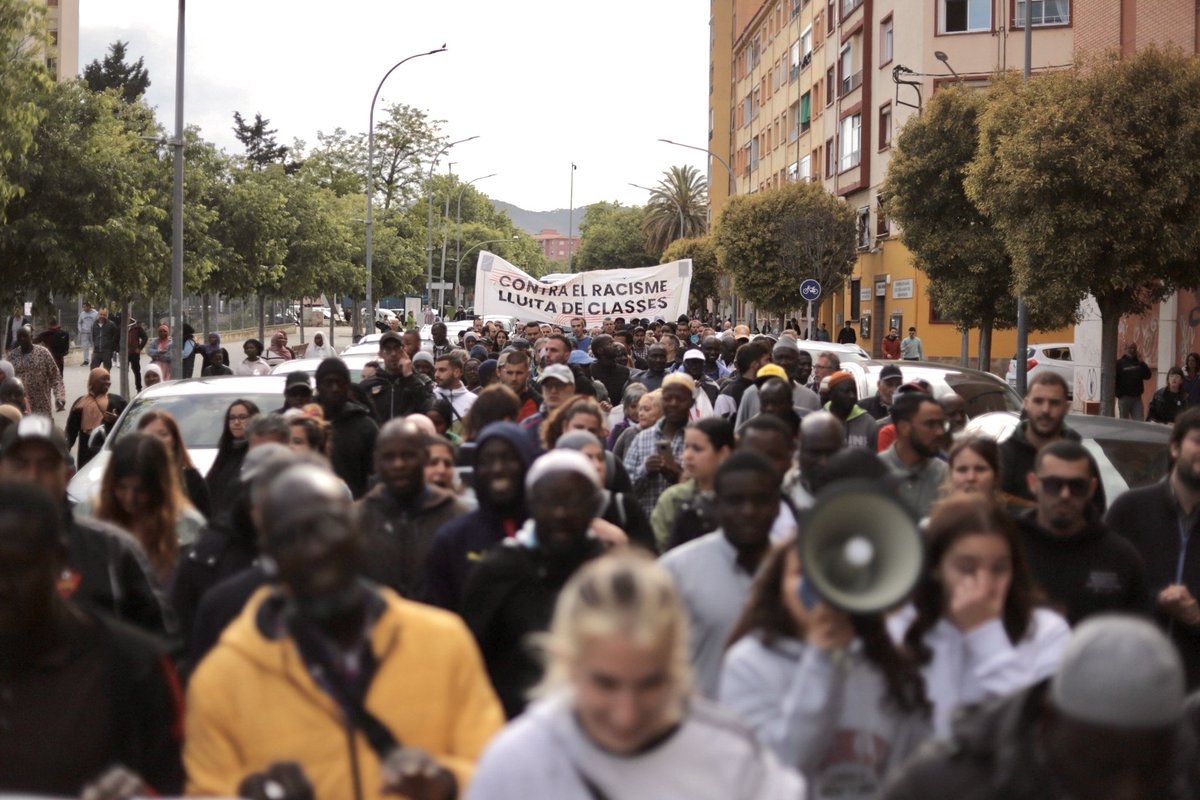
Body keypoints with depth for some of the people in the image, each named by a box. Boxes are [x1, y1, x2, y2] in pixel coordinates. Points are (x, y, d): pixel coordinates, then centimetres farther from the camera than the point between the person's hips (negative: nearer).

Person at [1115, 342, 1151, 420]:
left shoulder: (1139, 363, 12)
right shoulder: (1119, 363, -1)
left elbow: (1148, 376, 1)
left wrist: (1142, 363, -8)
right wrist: (1117, 393, -15)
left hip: (1137, 397, 3)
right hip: (1124, 397, -3)